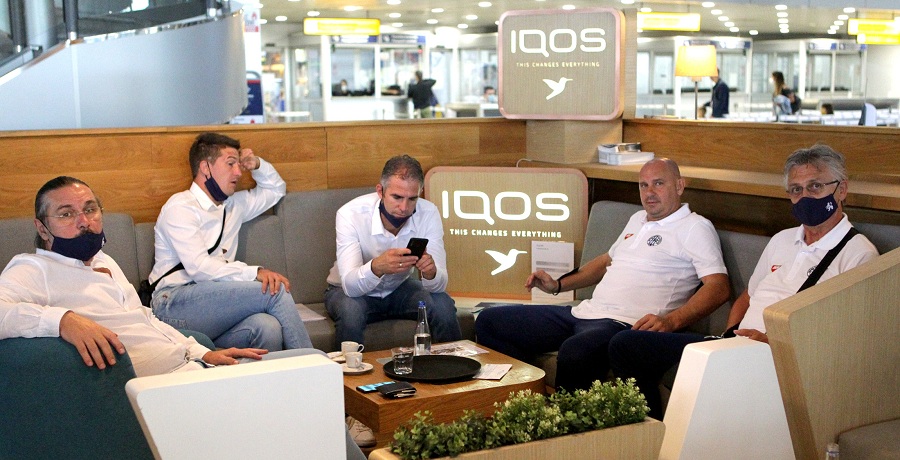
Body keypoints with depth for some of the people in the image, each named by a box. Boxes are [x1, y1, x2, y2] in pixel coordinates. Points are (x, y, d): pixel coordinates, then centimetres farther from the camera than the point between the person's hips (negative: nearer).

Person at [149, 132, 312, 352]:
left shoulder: (232, 205, 24)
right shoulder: (180, 207, -2)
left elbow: (275, 189, 42)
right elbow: (199, 267, -16)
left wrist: (257, 165, 21)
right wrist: (256, 273, -23)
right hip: (174, 304, -6)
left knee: (267, 327, -32)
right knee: (275, 290, -24)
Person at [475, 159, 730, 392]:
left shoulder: (695, 227, 0)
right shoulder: (638, 219, 24)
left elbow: (719, 286, -11)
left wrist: (671, 321, -26)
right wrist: (558, 285, 24)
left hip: (626, 324, -9)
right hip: (584, 312, 9)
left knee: (573, 353, -43)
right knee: (489, 322, 2)